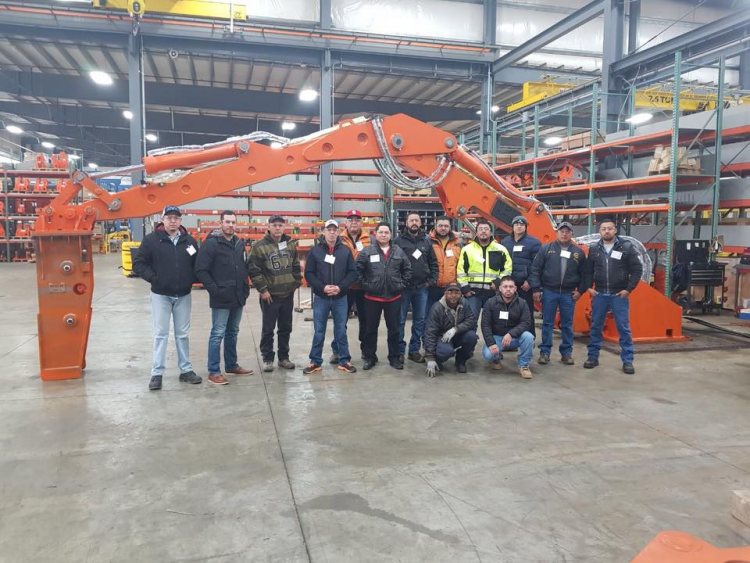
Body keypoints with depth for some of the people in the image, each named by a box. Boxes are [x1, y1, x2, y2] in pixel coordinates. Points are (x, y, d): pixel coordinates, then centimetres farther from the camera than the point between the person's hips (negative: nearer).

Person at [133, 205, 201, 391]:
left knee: (183, 334, 11)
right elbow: (138, 263, -5)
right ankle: (157, 373, 9)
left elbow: (198, 265, 11)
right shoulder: (151, 239, -6)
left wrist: (191, 279, -6)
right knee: (160, 334, 1)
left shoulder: (189, 241, 3)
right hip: (160, 295, -3)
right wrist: (153, 278, -15)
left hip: (183, 296, 3)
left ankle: (186, 370, 20)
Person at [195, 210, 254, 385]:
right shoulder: (211, 243, -12)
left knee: (233, 333, 17)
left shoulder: (239, 243, 11)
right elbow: (201, 270, -16)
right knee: (218, 334, -1)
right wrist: (214, 290, -19)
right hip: (221, 299, -7)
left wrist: (246, 286, 10)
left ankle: (231, 365, 29)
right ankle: (213, 372, 7)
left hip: (238, 297, 7)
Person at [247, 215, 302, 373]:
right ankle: (267, 358, 17)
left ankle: (284, 357, 25)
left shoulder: (291, 244, 6)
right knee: (268, 329, 5)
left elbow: (296, 266, 13)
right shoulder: (260, 246, -9)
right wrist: (262, 289, -11)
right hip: (269, 295, -4)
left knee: (285, 328, 13)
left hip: (288, 294, 4)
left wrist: (296, 283, 7)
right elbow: (253, 270, -10)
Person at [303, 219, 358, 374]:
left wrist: (340, 287, -14)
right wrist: (323, 287, -16)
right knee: (319, 332, 7)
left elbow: (352, 273, 0)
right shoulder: (315, 251, -1)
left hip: (340, 298, 1)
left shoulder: (345, 251, 3)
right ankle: (315, 362, 17)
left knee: (341, 331, 9)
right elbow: (308, 273, -3)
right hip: (320, 298, -1)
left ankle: (344, 361, 19)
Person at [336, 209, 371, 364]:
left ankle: (365, 348, 27)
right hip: (345, 286, -2)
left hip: (364, 286, 2)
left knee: (364, 318, 13)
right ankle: (337, 350, 17)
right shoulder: (340, 240, -1)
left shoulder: (368, 240, 4)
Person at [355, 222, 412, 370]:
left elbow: (407, 269, 11)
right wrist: (365, 285, -6)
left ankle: (394, 357, 23)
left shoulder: (399, 252, 4)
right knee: (371, 329, 8)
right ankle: (370, 357, 21)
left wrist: (402, 285, 3)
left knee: (394, 329, 10)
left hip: (394, 298, 2)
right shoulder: (366, 252, -4)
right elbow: (358, 270, -3)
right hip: (372, 298, -2)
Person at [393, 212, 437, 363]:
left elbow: (433, 263, 13)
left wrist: (432, 280, 1)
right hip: (403, 287, -4)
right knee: (400, 320, 2)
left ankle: (415, 350, 20)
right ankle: (399, 351, 12)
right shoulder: (398, 241, -2)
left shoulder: (426, 241, 11)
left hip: (422, 288, 4)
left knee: (420, 320, 9)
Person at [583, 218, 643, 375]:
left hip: (619, 295, -3)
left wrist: (629, 289, -9)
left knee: (624, 328, 1)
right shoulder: (594, 249, 6)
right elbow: (588, 270, 13)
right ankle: (593, 357, 19)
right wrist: (589, 287, 1)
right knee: (595, 327, 8)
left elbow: (637, 269, -3)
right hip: (599, 295, 3)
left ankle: (627, 361, 9)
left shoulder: (626, 247, -4)